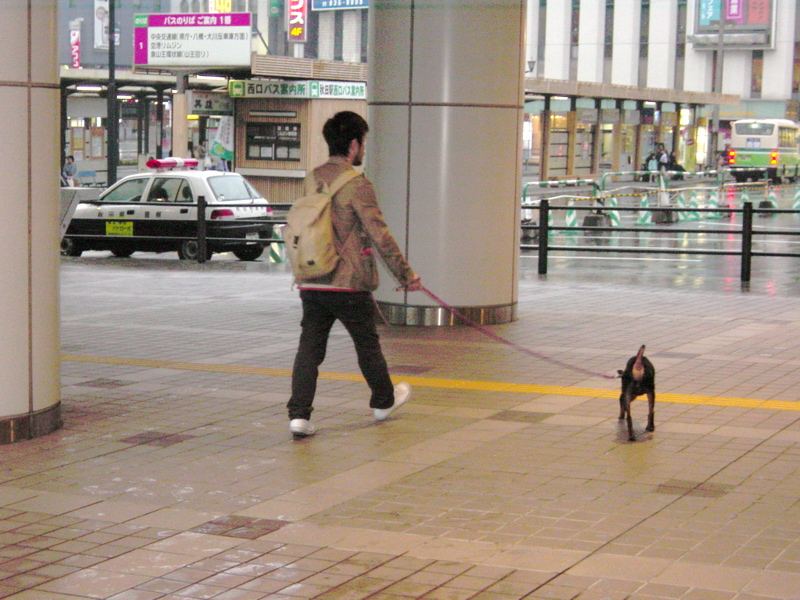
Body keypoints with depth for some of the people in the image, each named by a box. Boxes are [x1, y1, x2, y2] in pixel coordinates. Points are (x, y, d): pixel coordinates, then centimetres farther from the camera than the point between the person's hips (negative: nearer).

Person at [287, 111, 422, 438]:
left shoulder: (312, 179, 8)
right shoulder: (357, 184, -13)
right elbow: (380, 235, -13)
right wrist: (405, 273, -4)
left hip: (310, 283, 5)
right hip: (348, 283, -5)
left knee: (309, 347, 4)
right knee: (367, 343, 15)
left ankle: (299, 414, -7)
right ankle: (383, 401, 33)